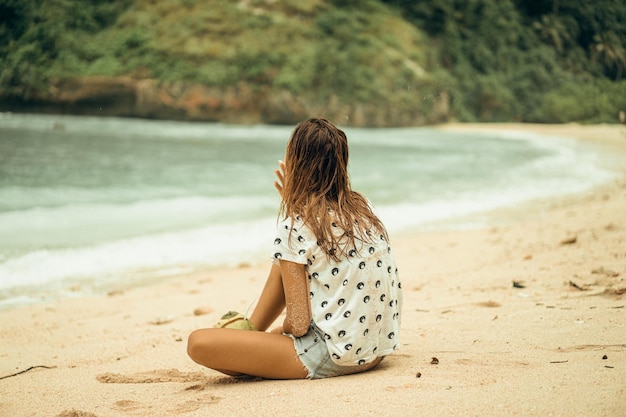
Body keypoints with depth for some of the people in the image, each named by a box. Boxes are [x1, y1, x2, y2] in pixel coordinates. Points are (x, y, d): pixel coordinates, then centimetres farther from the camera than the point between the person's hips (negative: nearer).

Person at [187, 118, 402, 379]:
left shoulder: (294, 226, -13)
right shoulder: (362, 208, 6)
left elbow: (298, 324, -15)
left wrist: (282, 331, 7)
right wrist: (295, 202, 22)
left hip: (330, 358, -8)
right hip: (378, 350, 8)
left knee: (198, 342, -13)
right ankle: (251, 329, 30)